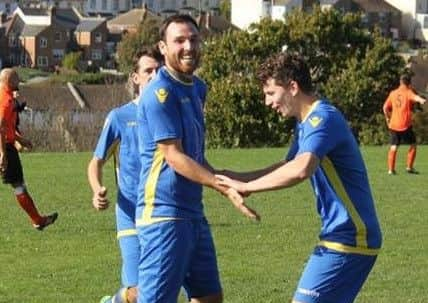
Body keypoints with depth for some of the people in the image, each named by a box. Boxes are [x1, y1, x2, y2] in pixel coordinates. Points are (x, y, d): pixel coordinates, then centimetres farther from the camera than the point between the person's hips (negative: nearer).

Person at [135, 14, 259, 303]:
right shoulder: (160, 92, -14)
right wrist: (225, 187, -22)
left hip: (193, 212, 10)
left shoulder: (197, 88, 14)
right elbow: (174, 157, -19)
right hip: (164, 214, -9)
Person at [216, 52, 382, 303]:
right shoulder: (306, 123, 15)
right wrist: (236, 177, 16)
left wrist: (247, 186, -26)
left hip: (348, 238, -10)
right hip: (344, 234, 10)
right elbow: (287, 167, 28)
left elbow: (300, 169, -36)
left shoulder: (323, 118, -19)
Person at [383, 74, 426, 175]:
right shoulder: (408, 92, -5)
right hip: (405, 125, -4)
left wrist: (388, 118, 33)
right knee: (413, 145, 11)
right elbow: (415, 97, -29)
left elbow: (385, 108, 15)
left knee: (393, 147, 9)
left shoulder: (393, 93, 10)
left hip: (393, 124, 5)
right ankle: (409, 167, 5)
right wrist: (421, 99, -51)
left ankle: (391, 169, 3)